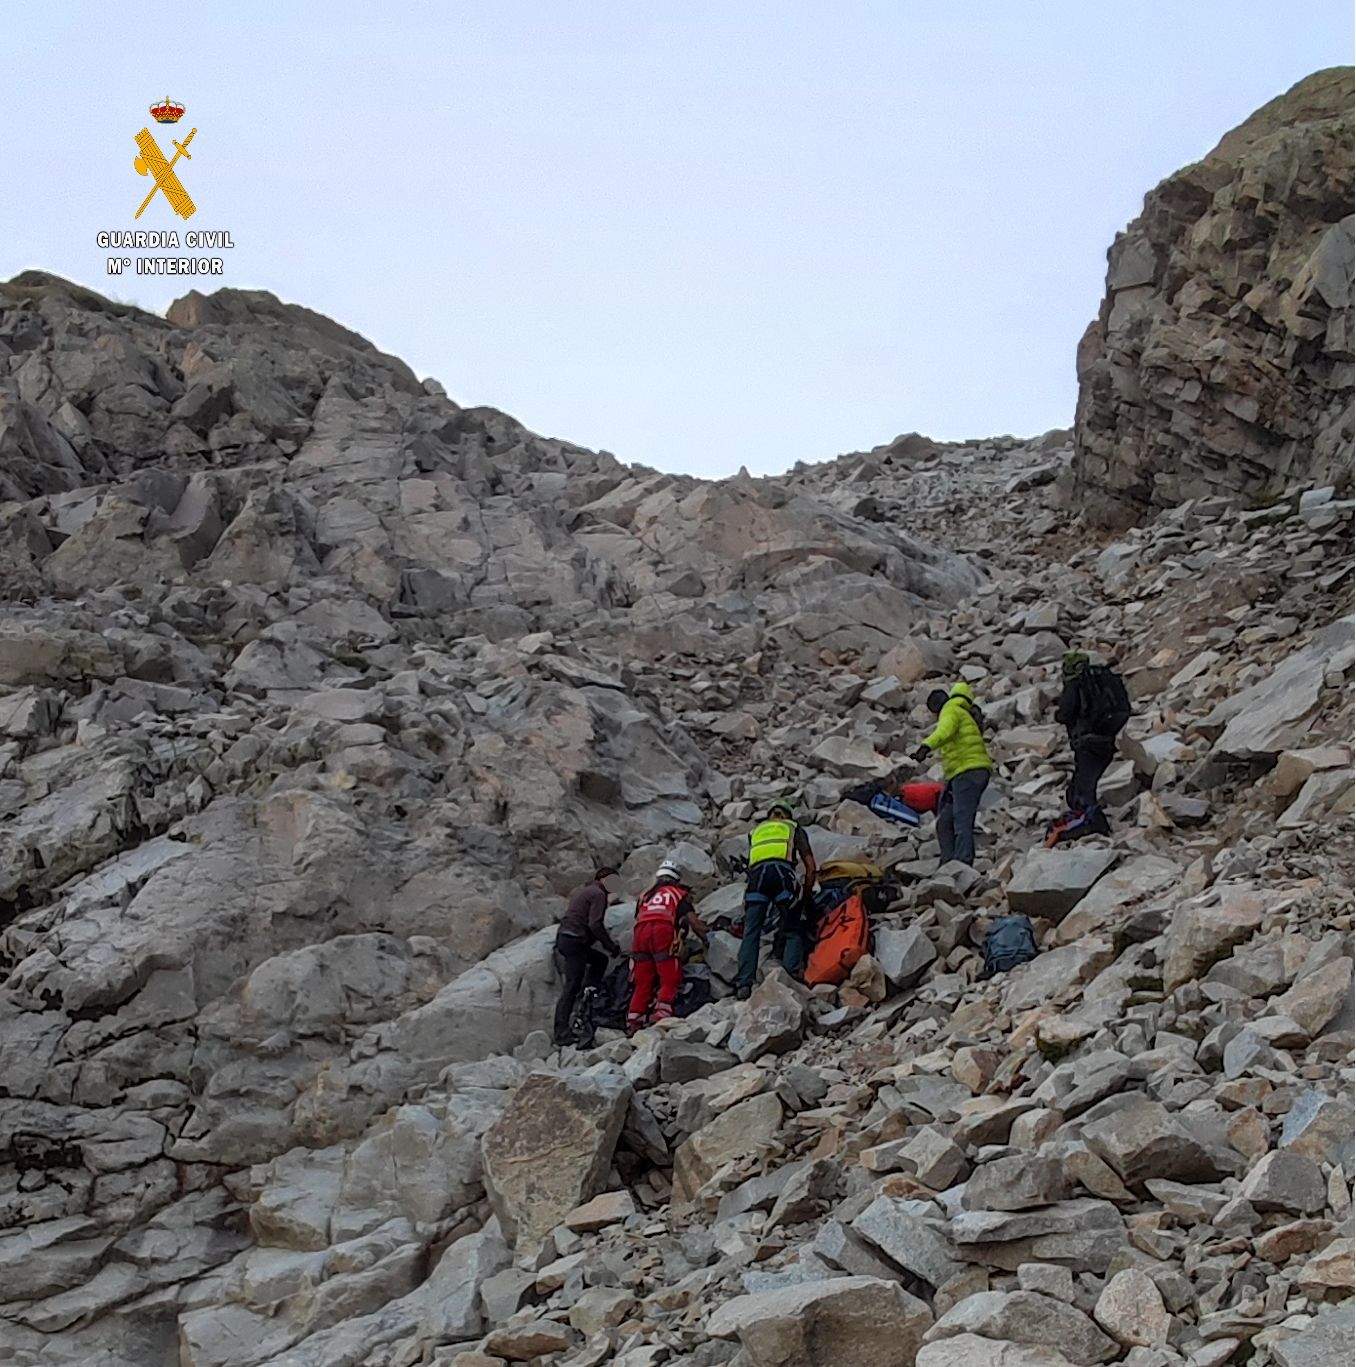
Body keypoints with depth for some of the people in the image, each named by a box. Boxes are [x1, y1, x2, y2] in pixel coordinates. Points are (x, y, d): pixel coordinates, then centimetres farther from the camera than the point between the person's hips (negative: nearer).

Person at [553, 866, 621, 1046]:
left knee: (600, 960, 25)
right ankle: (562, 1033, -14)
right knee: (572, 986, -10)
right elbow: (595, 924, -17)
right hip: (574, 942, -10)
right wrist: (611, 946, -10)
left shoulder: (581, 891, 23)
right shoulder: (598, 894, -7)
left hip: (563, 937, 10)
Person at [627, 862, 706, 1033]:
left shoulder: (645, 896, 33)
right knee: (670, 980, -2)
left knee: (643, 983, 9)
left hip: (640, 931, 4)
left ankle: (633, 1025, 2)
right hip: (664, 931, -4)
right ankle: (661, 1016, -19)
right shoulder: (680, 894, 23)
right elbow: (695, 923, 12)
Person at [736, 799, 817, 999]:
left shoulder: (755, 831, 37)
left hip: (757, 874, 2)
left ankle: (744, 984, -13)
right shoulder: (795, 829, 29)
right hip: (783, 872, -2)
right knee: (793, 932, 7)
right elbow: (810, 865, 19)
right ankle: (792, 975, -12)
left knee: (751, 932, 1)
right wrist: (806, 896, 27)